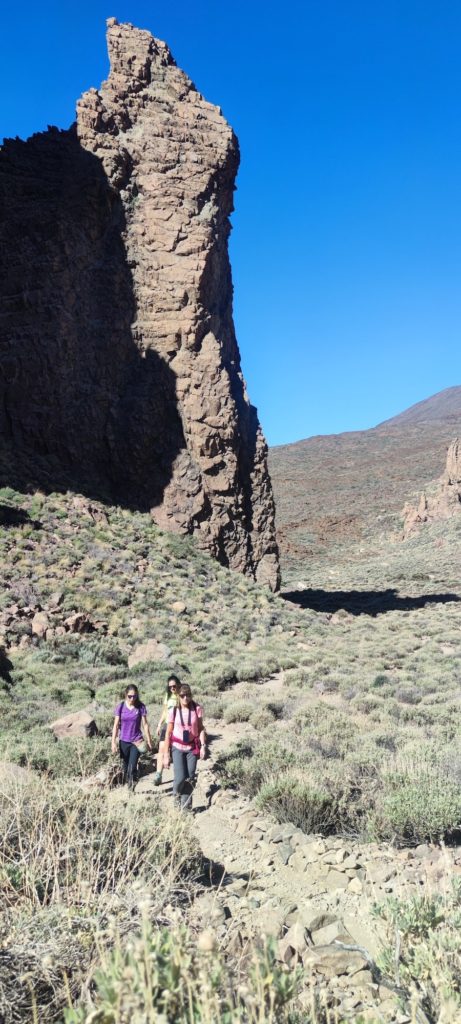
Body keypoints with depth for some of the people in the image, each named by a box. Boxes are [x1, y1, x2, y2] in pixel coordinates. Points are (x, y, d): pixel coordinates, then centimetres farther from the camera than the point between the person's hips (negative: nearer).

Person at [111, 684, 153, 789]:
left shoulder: (141, 707, -7)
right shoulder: (120, 707, -6)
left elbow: (145, 724, -3)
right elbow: (116, 725, -3)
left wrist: (149, 741, -2)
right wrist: (113, 742, -7)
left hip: (136, 741, -1)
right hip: (124, 741, 2)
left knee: (132, 768, -10)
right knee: (125, 767, 11)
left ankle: (131, 788, 0)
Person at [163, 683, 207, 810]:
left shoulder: (197, 709, -8)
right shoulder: (173, 711, -10)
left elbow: (201, 729, 0)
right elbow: (168, 733, -5)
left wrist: (203, 745, -13)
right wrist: (166, 755, -4)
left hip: (192, 747, 1)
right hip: (178, 748, -1)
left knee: (190, 778, 2)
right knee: (180, 777, -11)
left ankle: (186, 806, 17)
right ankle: (176, 794, 23)